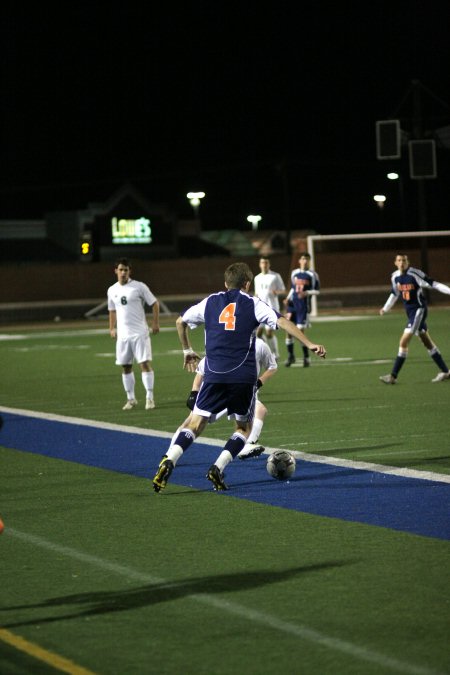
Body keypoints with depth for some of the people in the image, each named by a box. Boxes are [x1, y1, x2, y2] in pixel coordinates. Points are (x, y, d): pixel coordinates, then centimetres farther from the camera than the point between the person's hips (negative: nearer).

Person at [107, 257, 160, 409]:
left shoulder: (139, 287, -5)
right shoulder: (112, 290, 8)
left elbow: (154, 304, -1)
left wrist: (155, 323, -7)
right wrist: (112, 328, 15)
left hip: (140, 333, -5)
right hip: (122, 334, 5)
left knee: (145, 363, -10)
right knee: (126, 367, 8)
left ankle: (149, 397, -6)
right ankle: (131, 399, 17)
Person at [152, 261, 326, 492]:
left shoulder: (210, 302, 15)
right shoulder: (253, 304, 7)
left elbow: (180, 322, 25)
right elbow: (282, 322, -5)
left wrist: (187, 350, 38)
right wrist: (309, 344, -7)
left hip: (214, 375, 2)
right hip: (244, 376, -1)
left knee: (196, 424, 6)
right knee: (243, 427, 16)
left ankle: (168, 462, -18)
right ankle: (218, 468, -3)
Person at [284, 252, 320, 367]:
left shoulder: (312, 275, -1)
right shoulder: (294, 273, 12)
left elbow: (317, 291, 0)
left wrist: (307, 293, -17)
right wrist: (288, 298, 6)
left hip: (304, 306, -4)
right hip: (292, 304, 4)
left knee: (300, 331, -7)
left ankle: (306, 357, 7)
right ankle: (290, 356, 13)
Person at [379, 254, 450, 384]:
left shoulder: (415, 274, -17)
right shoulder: (395, 277, 5)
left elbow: (433, 284, -16)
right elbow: (394, 294, 21)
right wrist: (385, 308, 19)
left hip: (419, 310, -8)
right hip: (410, 312, 8)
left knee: (404, 341, -14)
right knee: (427, 342, 14)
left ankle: (393, 376, -11)